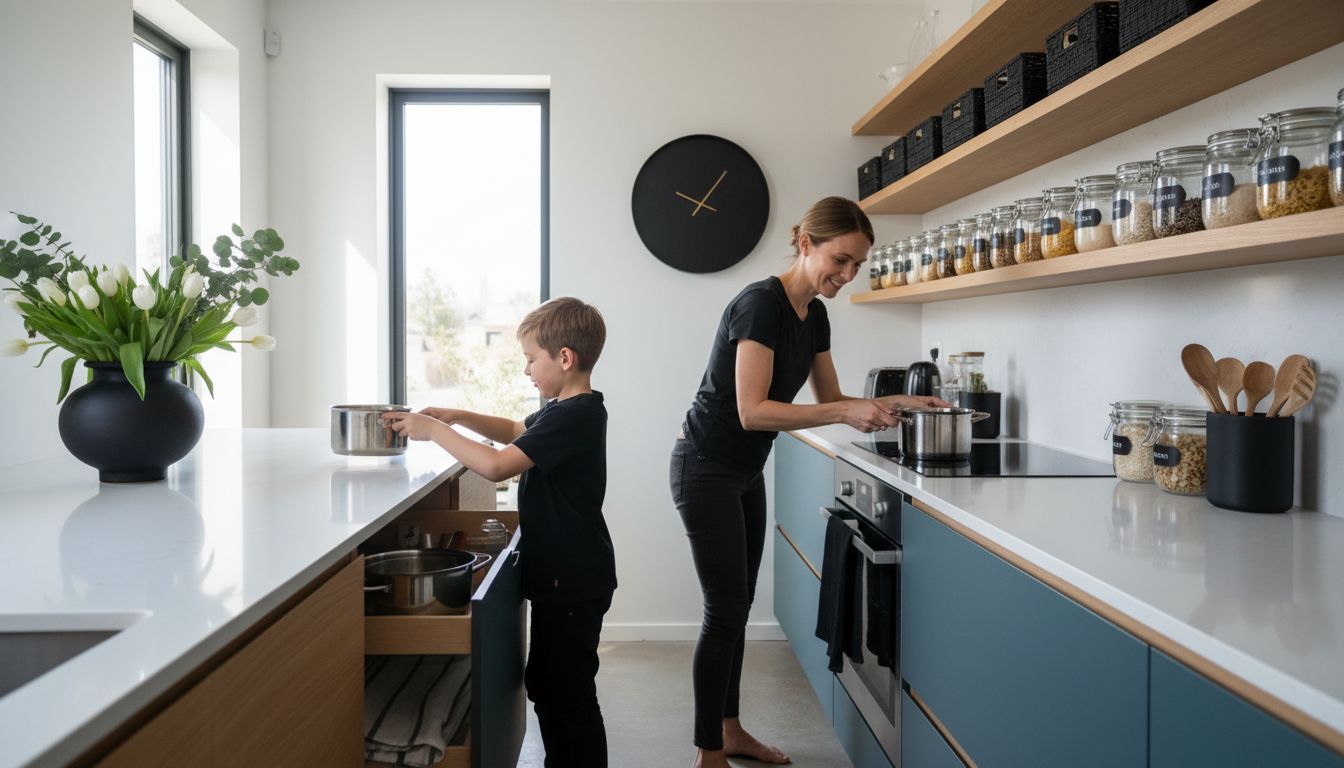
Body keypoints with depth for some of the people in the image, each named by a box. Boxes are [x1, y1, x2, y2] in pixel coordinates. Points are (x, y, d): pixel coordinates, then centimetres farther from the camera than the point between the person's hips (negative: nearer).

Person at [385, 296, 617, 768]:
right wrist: (459, 418, 12)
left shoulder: (572, 417, -23)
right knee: (544, 684, 20)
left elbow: (496, 465, -29)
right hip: (558, 575, 10)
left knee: (570, 694, 1)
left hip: (573, 582, -10)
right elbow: (516, 431, 26)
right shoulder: (570, 409, 9)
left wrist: (435, 430, -18)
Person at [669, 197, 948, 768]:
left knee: (738, 605, 14)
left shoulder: (815, 315, 5)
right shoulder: (761, 303, -22)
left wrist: (890, 404, -3)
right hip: (705, 469, -8)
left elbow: (831, 401, 12)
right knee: (725, 610, -5)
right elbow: (752, 410, -27)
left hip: (745, 472, 9)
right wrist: (846, 412, -30)